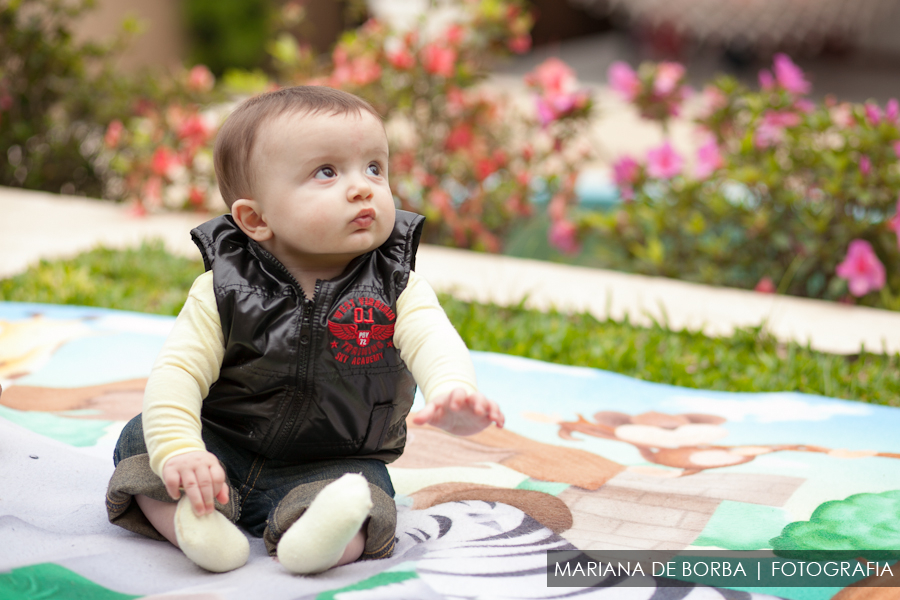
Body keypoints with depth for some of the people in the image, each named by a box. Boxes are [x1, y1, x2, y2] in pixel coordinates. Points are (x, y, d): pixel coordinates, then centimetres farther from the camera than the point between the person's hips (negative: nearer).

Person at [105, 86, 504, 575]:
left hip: (333, 464, -1)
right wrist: (178, 449, -33)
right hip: (226, 447, 1)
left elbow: (434, 342, -28)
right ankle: (191, 520, -35)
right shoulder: (224, 288, -10)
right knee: (140, 438, -16)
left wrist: (453, 393, -52)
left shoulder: (395, 289, -10)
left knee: (362, 491, -29)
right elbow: (178, 370, -15)